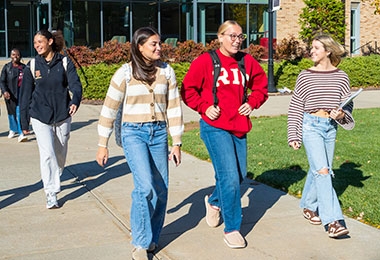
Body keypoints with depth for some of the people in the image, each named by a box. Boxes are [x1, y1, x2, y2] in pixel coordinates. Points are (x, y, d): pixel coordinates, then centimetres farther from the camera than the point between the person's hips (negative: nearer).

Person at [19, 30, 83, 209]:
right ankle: (51, 194, -8)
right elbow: (25, 95, 6)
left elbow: (75, 83, -11)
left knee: (60, 153, 13)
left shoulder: (65, 63, -1)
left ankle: (54, 178, 41)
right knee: (47, 154, -12)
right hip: (40, 117, -1)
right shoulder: (32, 66, 1)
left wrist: (75, 101, -33)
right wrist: (24, 122, 6)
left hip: (62, 116, 1)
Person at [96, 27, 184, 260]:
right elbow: (109, 109, 0)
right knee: (145, 186, -17)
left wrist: (177, 143, 5)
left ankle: (152, 238, 25)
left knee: (160, 189, 4)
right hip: (133, 133, -3)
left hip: (159, 133, 4)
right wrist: (103, 145, 1)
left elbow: (174, 108, 7)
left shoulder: (167, 71, 4)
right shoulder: (125, 73, -4)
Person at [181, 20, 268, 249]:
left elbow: (261, 85, 18)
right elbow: (188, 89, -1)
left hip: (239, 127, 6)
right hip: (215, 127, -5)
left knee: (239, 175, 14)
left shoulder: (247, 62, 6)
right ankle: (232, 229, 4)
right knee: (230, 177, -11)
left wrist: (253, 103, 3)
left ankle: (214, 201, 45)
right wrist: (204, 107, -11)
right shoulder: (205, 61, -6)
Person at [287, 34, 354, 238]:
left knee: (318, 170, 12)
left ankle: (308, 206, 34)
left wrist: (342, 114, -13)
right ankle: (332, 221, -14)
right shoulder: (305, 76, -1)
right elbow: (295, 108, 1)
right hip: (311, 125, -3)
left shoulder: (341, 77, 3)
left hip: (330, 127, 3)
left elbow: (348, 105, 11)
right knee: (322, 170, -13)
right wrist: (293, 136, -2)